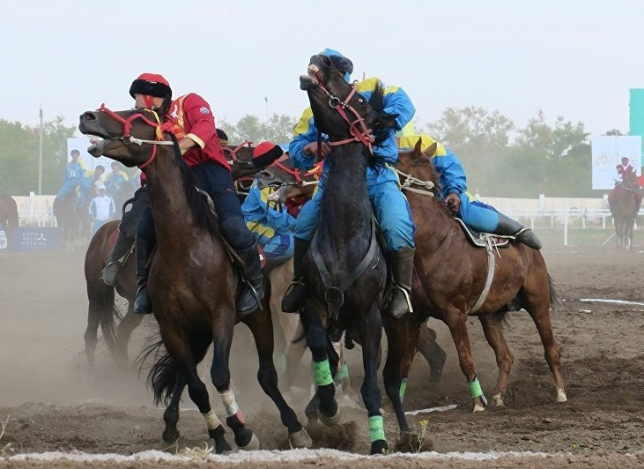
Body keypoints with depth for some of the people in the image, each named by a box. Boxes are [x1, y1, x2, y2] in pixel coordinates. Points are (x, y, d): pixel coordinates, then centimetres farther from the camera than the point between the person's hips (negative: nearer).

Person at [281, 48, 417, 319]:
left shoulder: (372, 90, 5)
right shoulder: (314, 113, 12)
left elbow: (403, 106, -11)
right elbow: (296, 150, 5)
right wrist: (311, 148, -20)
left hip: (378, 176, -3)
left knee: (397, 227, -28)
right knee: (306, 220, -16)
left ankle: (402, 288, -9)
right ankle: (299, 283, 3)